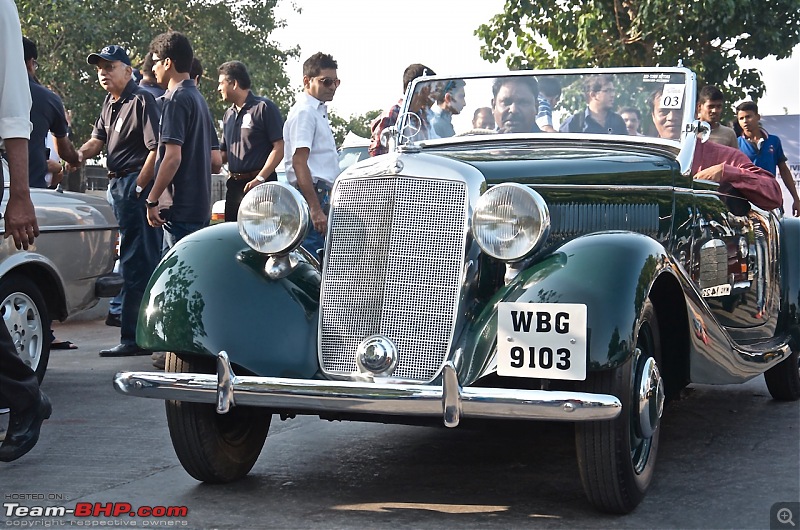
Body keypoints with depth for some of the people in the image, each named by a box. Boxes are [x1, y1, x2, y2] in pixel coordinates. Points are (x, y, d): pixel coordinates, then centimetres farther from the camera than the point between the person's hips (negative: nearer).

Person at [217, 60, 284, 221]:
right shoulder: (229, 115, 19)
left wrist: (259, 179, -19)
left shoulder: (264, 107, -4)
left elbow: (280, 147, -11)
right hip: (233, 186, 8)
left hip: (260, 185, -7)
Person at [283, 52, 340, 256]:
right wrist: (315, 209, -25)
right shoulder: (304, 112, -11)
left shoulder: (318, 110, 21)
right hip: (312, 195, -10)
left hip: (322, 195, 10)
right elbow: (299, 163, -19)